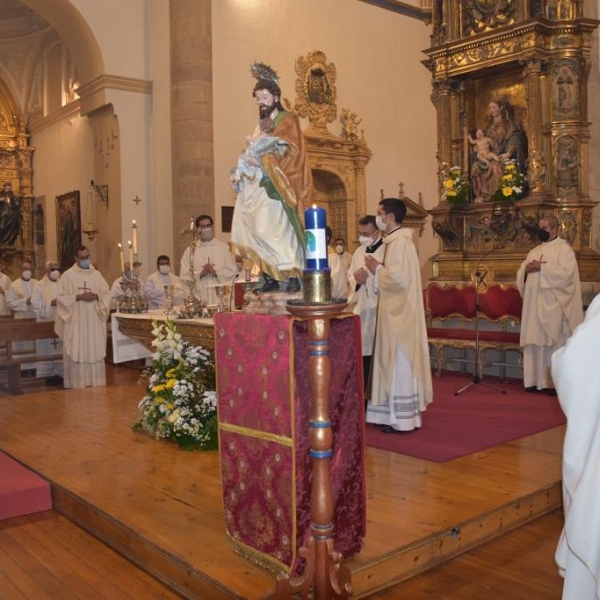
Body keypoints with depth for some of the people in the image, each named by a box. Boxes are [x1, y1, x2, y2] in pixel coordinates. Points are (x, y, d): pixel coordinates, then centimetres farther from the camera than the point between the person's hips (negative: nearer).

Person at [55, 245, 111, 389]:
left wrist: (96, 296, -11)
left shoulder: (97, 274, 10)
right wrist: (78, 297, -16)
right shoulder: (68, 275, -1)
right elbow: (61, 297, -5)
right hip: (75, 321, -3)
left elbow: (107, 293, 8)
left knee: (95, 350, 3)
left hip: (94, 321, 3)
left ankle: (96, 382, 9)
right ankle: (77, 383, 2)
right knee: (76, 352, -3)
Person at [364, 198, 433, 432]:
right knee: (393, 363, 12)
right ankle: (395, 414, 20)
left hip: (400, 313, -10)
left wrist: (377, 269, -11)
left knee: (400, 363, -4)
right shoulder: (393, 241, 15)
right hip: (394, 311, 10)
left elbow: (400, 278, -25)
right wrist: (379, 268, 6)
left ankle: (404, 418, 3)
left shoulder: (400, 242, -16)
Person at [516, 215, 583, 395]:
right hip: (535, 306, 7)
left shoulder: (564, 249, -2)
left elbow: (566, 273, -17)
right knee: (535, 342, 5)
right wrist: (526, 269, -5)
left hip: (553, 306, -6)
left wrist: (542, 267, -18)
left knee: (554, 343, -5)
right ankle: (536, 380, 10)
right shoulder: (534, 251, 19)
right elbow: (521, 273, 17)